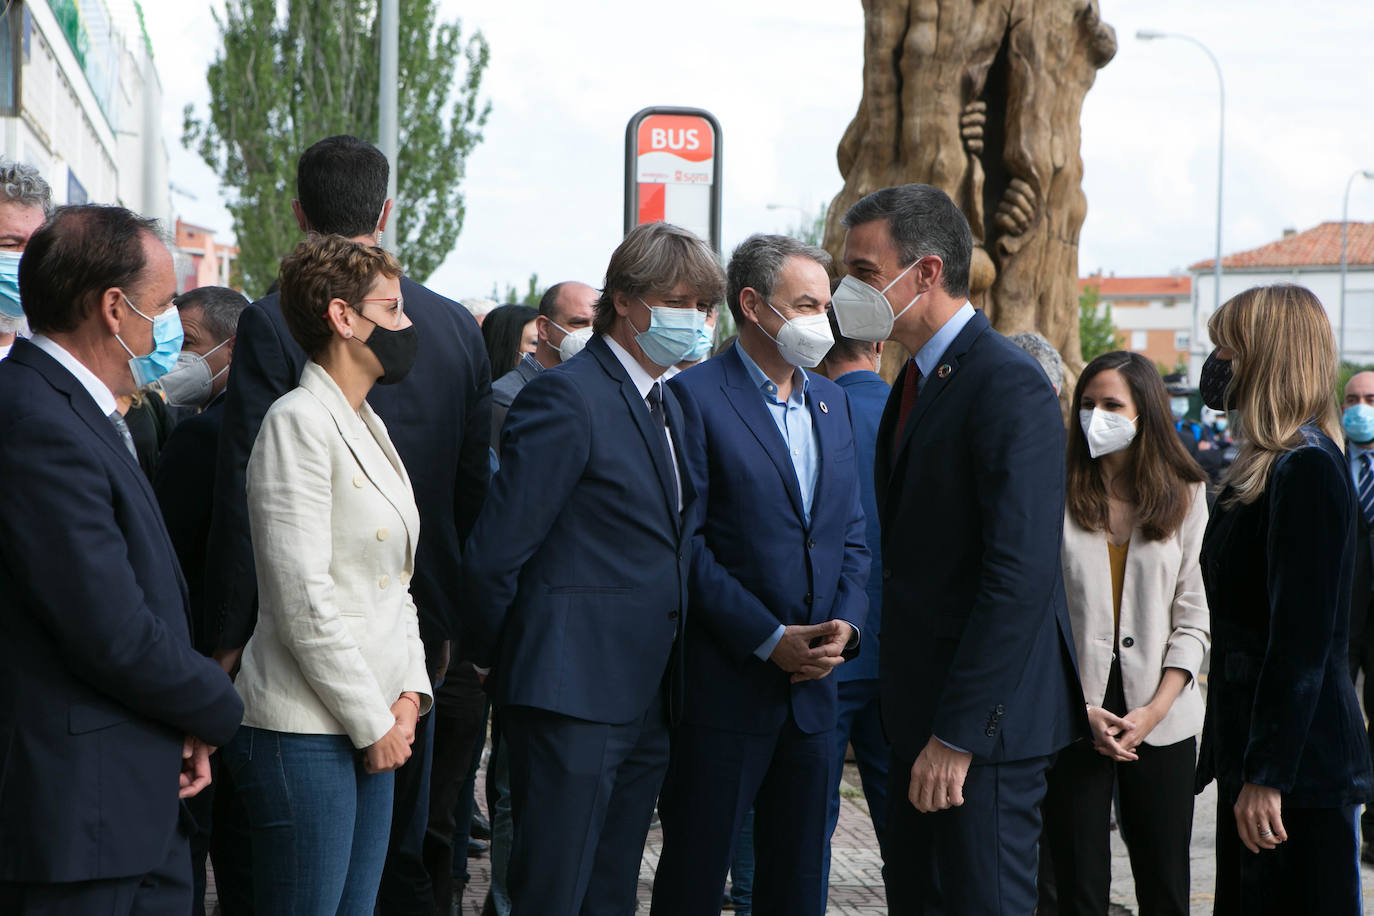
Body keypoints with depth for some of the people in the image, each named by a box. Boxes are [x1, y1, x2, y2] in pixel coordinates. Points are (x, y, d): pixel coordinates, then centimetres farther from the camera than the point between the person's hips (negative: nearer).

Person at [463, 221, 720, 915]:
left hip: (647, 699, 8)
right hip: (572, 697, -8)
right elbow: (495, 552, -13)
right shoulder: (566, 396, -13)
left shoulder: (667, 407, 16)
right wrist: (501, 662, -2)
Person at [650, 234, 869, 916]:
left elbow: (850, 535, 15)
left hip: (812, 682, 6)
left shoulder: (831, 402, 14)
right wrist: (770, 640, -16)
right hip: (724, 682, -6)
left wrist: (846, 623, -3)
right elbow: (686, 542, -13)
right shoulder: (695, 396, -8)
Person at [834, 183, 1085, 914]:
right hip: (923, 707, 9)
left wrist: (956, 736, -23)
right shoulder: (915, 383, 14)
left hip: (986, 717, -9)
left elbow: (1021, 576, -23)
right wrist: (915, 720, 13)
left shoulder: (1009, 387, -17)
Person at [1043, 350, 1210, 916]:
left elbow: (1193, 618, 4)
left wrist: (1156, 708, -7)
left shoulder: (1186, 497, 5)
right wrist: (1082, 709, -8)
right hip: (1071, 717, -1)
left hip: (1163, 721, 1)